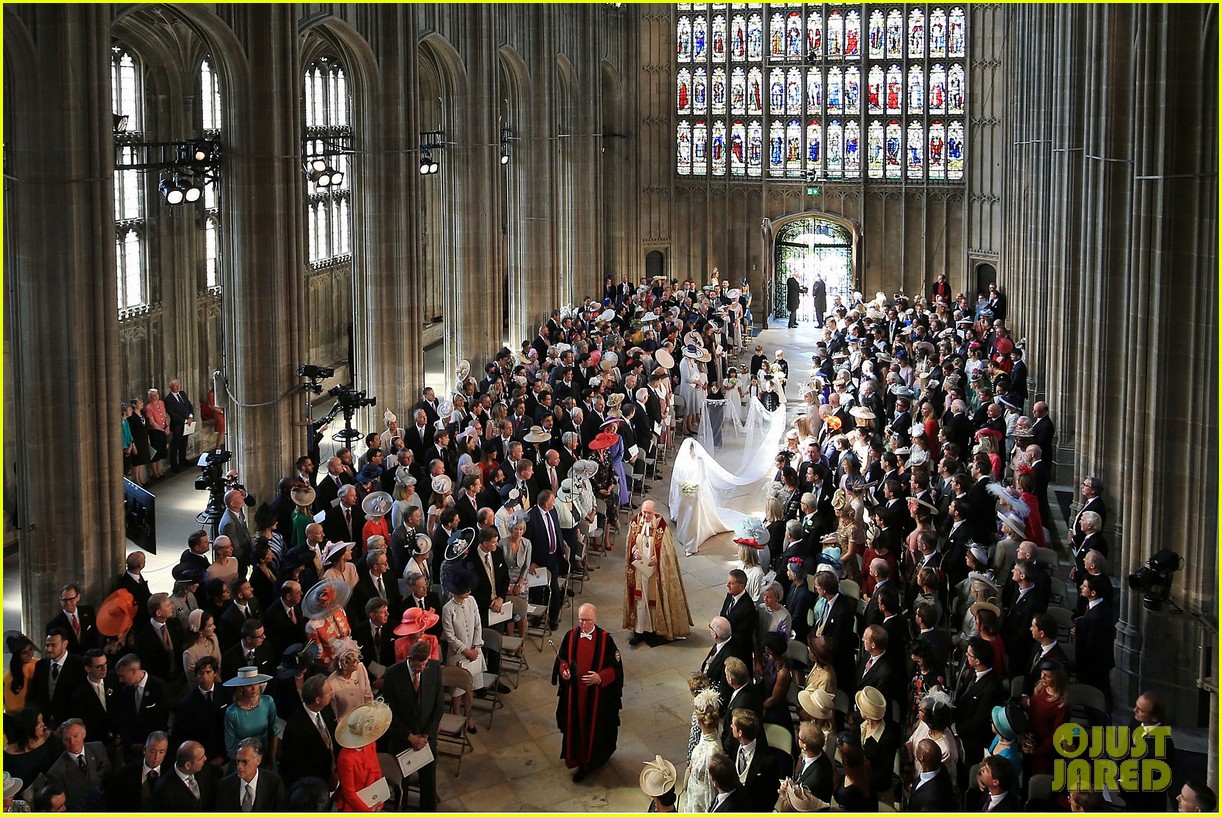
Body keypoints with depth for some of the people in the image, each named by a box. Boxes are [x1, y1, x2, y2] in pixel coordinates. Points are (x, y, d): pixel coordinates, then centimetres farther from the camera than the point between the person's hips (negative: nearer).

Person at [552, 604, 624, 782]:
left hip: (597, 693, -2)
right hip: (574, 692, 3)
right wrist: (564, 670, -11)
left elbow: (615, 667, -8)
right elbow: (562, 659, 9)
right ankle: (577, 759, 26)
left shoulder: (605, 639, -12)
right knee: (575, 725, 9)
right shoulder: (570, 636, -4)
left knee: (594, 726, 7)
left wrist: (600, 677, -23)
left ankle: (590, 762, 26)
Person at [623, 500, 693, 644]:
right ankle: (639, 631, 7)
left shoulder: (661, 524, -13)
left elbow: (666, 548, -8)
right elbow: (630, 541, 7)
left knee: (655, 598, 9)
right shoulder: (635, 521, -2)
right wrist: (635, 550, -13)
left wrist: (657, 557, -22)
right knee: (639, 598, 3)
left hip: (655, 569, -3)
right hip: (639, 567, 3)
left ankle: (658, 626, 27)